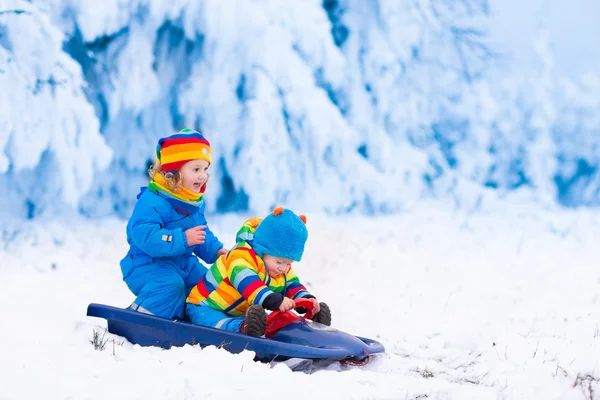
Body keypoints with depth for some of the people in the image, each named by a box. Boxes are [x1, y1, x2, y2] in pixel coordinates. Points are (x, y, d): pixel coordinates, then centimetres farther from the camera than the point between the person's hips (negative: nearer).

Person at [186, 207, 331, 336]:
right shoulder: (242, 256, -28)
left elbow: (292, 286, 6)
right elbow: (246, 282, -44)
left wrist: (307, 299, -18)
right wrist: (275, 300, -56)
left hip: (241, 314, 10)